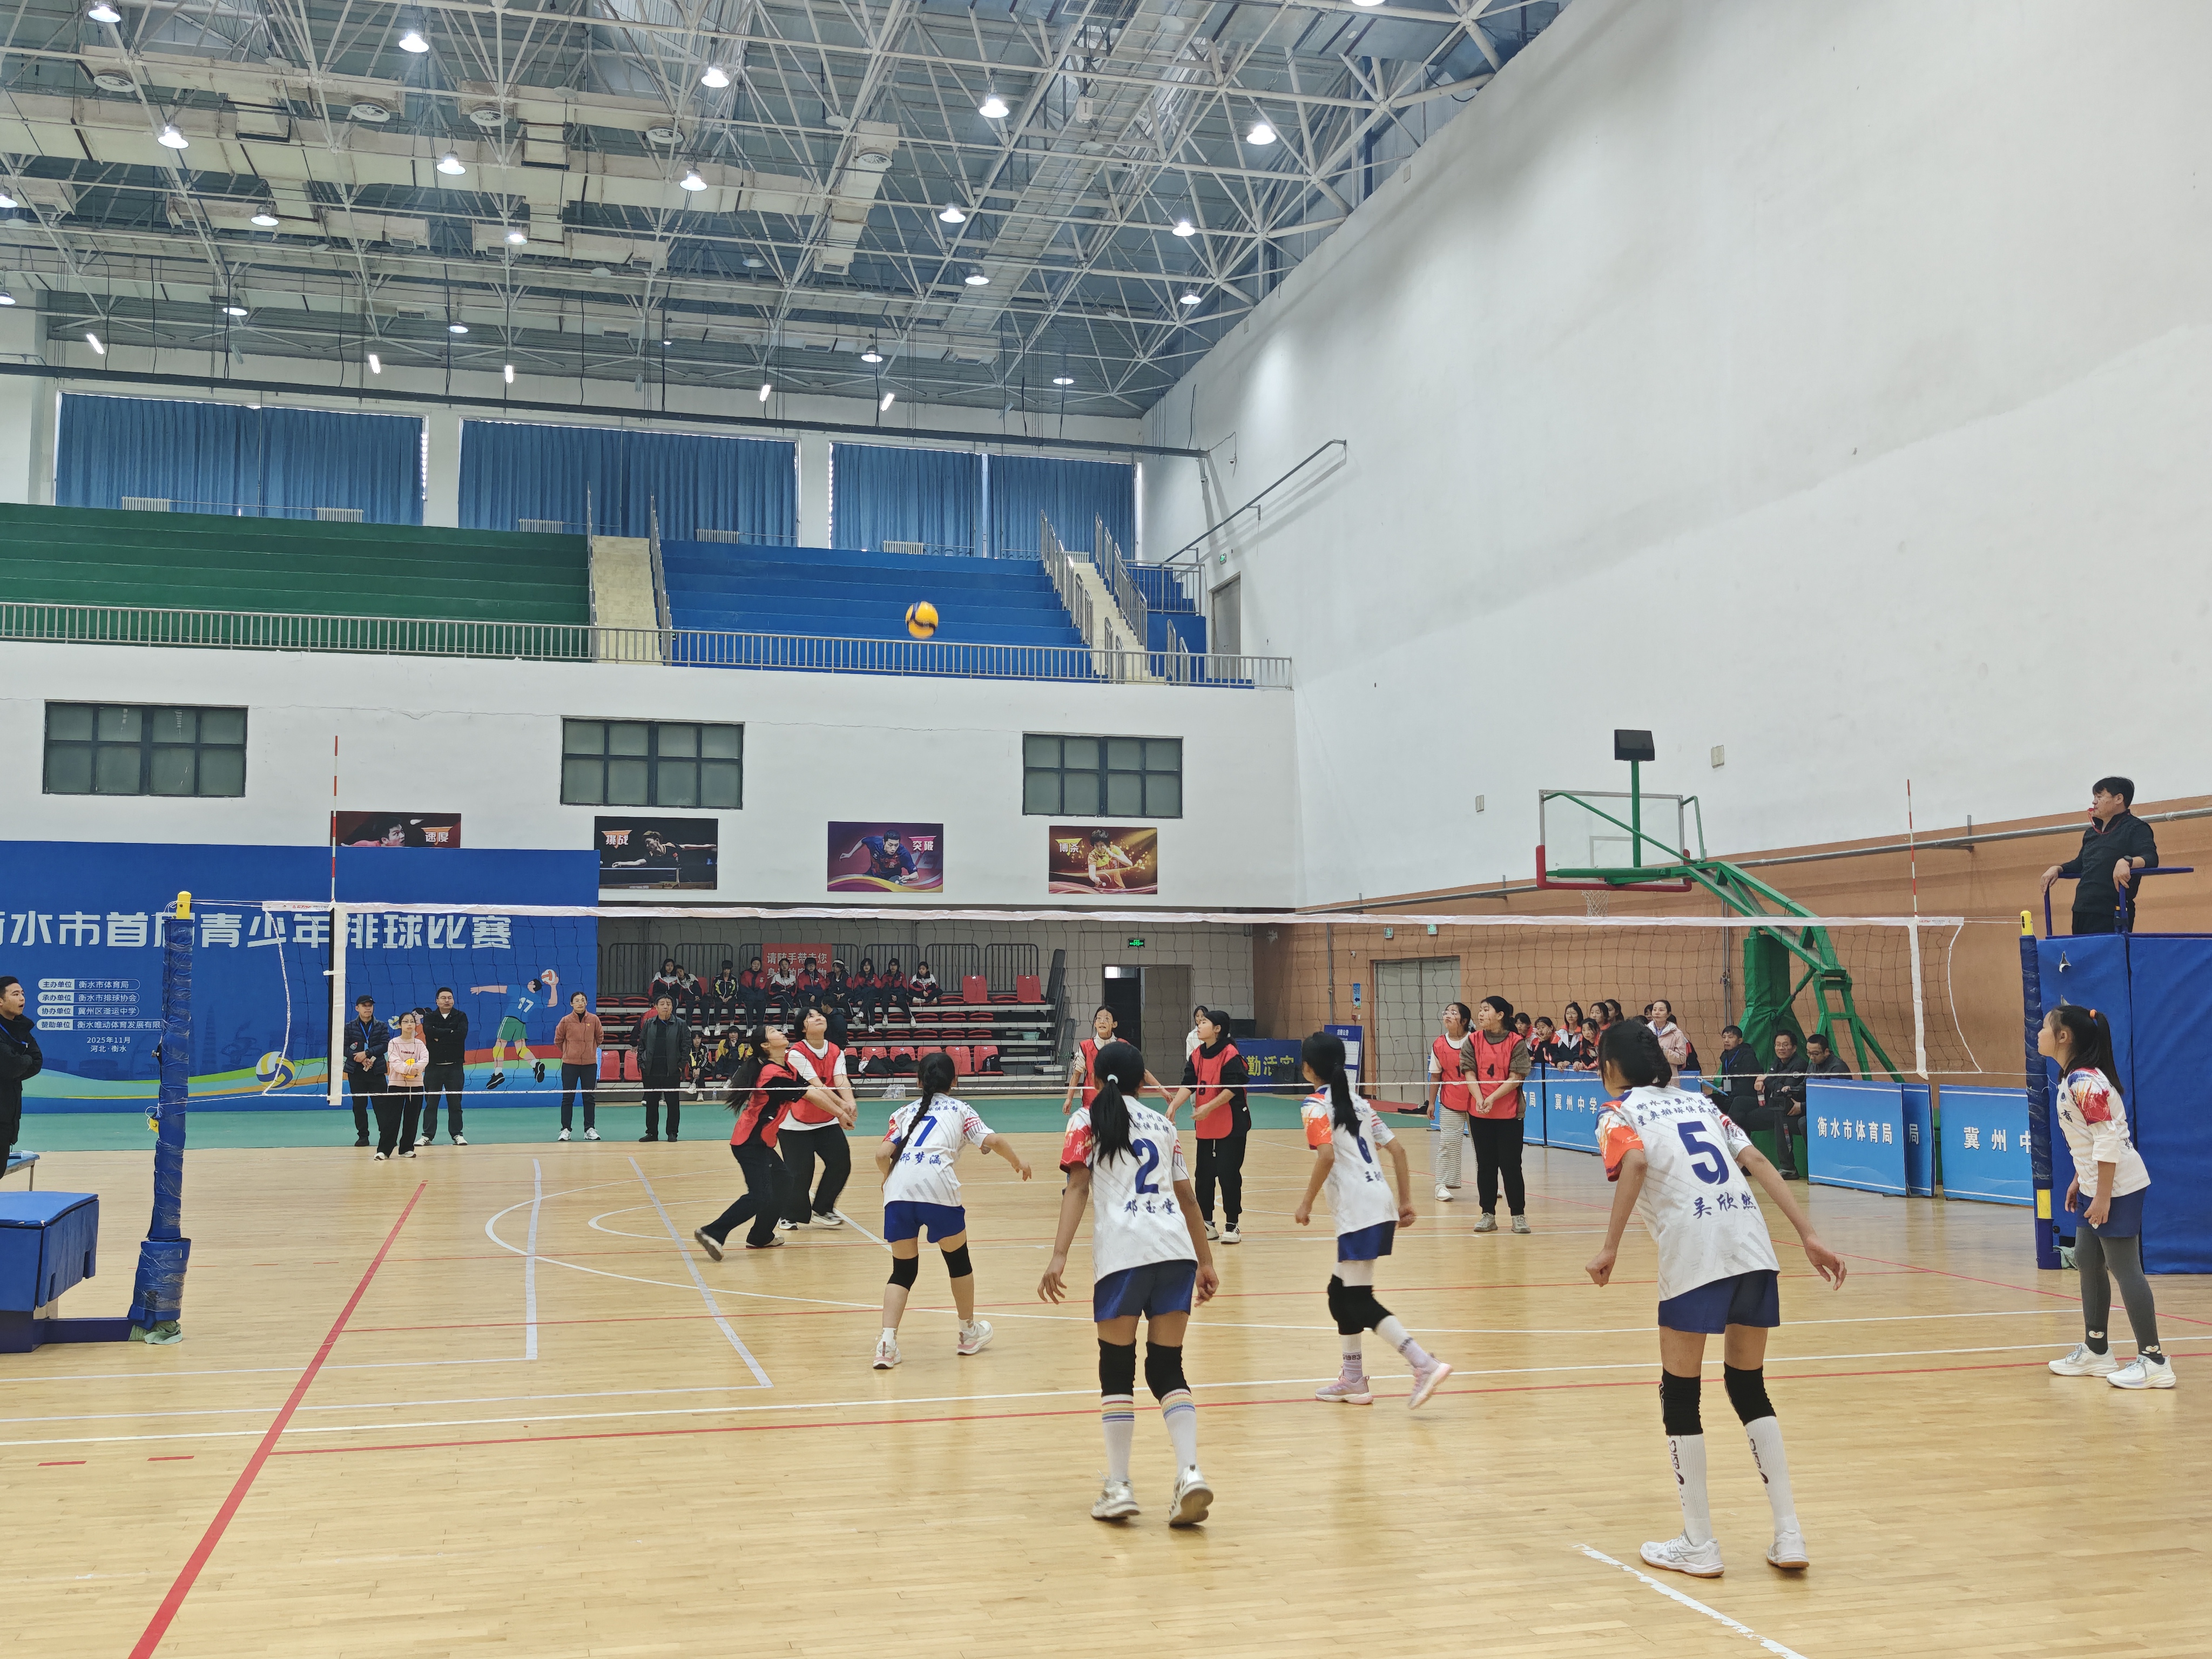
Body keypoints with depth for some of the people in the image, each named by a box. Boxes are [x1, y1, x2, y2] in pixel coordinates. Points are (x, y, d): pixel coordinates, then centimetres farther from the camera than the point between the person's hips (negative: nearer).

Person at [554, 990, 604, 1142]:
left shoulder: (594, 1020, -2)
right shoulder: (566, 1021, -5)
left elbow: (600, 1037, 13)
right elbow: (558, 1040, 8)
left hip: (590, 1063, 1)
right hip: (570, 1064, -1)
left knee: (590, 1098, 5)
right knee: (568, 1098, 2)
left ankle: (590, 1129, 12)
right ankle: (565, 1130, 7)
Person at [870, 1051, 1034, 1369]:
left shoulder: (905, 1112, 26)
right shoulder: (960, 1109, 22)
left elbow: (882, 1154, 12)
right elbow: (993, 1141, 8)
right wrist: (1018, 1161, 25)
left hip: (898, 1188, 2)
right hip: (937, 1186, -2)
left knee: (903, 1270, 14)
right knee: (957, 1259, 19)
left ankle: (887, 1343, -2)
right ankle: (969, 1334, 32)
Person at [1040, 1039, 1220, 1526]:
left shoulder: (1087, 1121, 10)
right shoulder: (1163, 1125, 21)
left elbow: (1078, 1187, -4)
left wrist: (1059, 1256, -11)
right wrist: (1206, 1262, 28)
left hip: (1122, 1252, -3)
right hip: (1176, 1249, 3)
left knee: (1117, 1370, 8)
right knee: (1167, 1369, 9)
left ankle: (1118, 1487, 6)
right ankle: (1190, 1473, -7)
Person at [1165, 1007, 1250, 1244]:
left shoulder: (1230, 1054, -13)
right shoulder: (1196, 1055, 6)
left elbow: (1232, 1088, -19)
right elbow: (1189, 1085, -1)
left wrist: (1209, 1107, -25)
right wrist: (1173, 1105, -16)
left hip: (1231, 1125, -7)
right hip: (1205, 1126, 7)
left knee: (1228, 1174, -4)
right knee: (1204, 1174, 10)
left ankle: (1231, 1226, 6)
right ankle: (1206, 1224, 19)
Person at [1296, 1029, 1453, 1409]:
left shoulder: (1315, 1106, -6)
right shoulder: (1357, 1102, 17)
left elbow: (1326, 1156, -20)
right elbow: (1397, 1149, 14)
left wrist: (1306, 1204, -11)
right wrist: (1406, 1201, 16)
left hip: (1359, 1213, -9)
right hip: (1381, 1205, 9)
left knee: (1360, 1301, -5)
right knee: (1341, 1292, 18)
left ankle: (1426, 1365, -16)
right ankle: (1353, 1381, 22)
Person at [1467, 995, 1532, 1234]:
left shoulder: (1516, 1043, -5)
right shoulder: (1474, 1041, 4)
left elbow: (1515, 1079, -10)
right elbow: (1471, 1073, -1)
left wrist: (1493, 1098, -20)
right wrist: (1479, 1099, -17)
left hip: (1509, 1114, -3)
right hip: (1479, 1113, 3)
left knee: (1510, 1165, 0)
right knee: (1485, 1165, 8)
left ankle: (1519, 1215, 10)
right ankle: (1488, 1215, 15)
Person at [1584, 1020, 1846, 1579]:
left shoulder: (1618, 1112, 8)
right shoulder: (1695, 1100, 25)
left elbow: (1636, 1162, -15)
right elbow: (1758, 1163, 14)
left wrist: (1610, 1248, -14)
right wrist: (1809, 1236, 10)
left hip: (1695, 1253, -6)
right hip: (1752, 1242, 6)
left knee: (1680, 1395, 9)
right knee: (1749, 1387, 19)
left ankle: (1698, 1546, 14)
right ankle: (1789, 1537, 17)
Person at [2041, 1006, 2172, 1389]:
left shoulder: (2085, 1081, -20)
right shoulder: (2072, 1079, 10)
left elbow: (2109, 1139, -23)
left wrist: (2103, 1196, -22)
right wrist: (2078, 1181, 20)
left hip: (2117, 1188, -10)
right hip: (2096, 1186, 10)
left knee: (2124, 1269, -7)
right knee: (2087, 1262, 13)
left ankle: (2153, 1361, -1)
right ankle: (2096, 1352, 21)